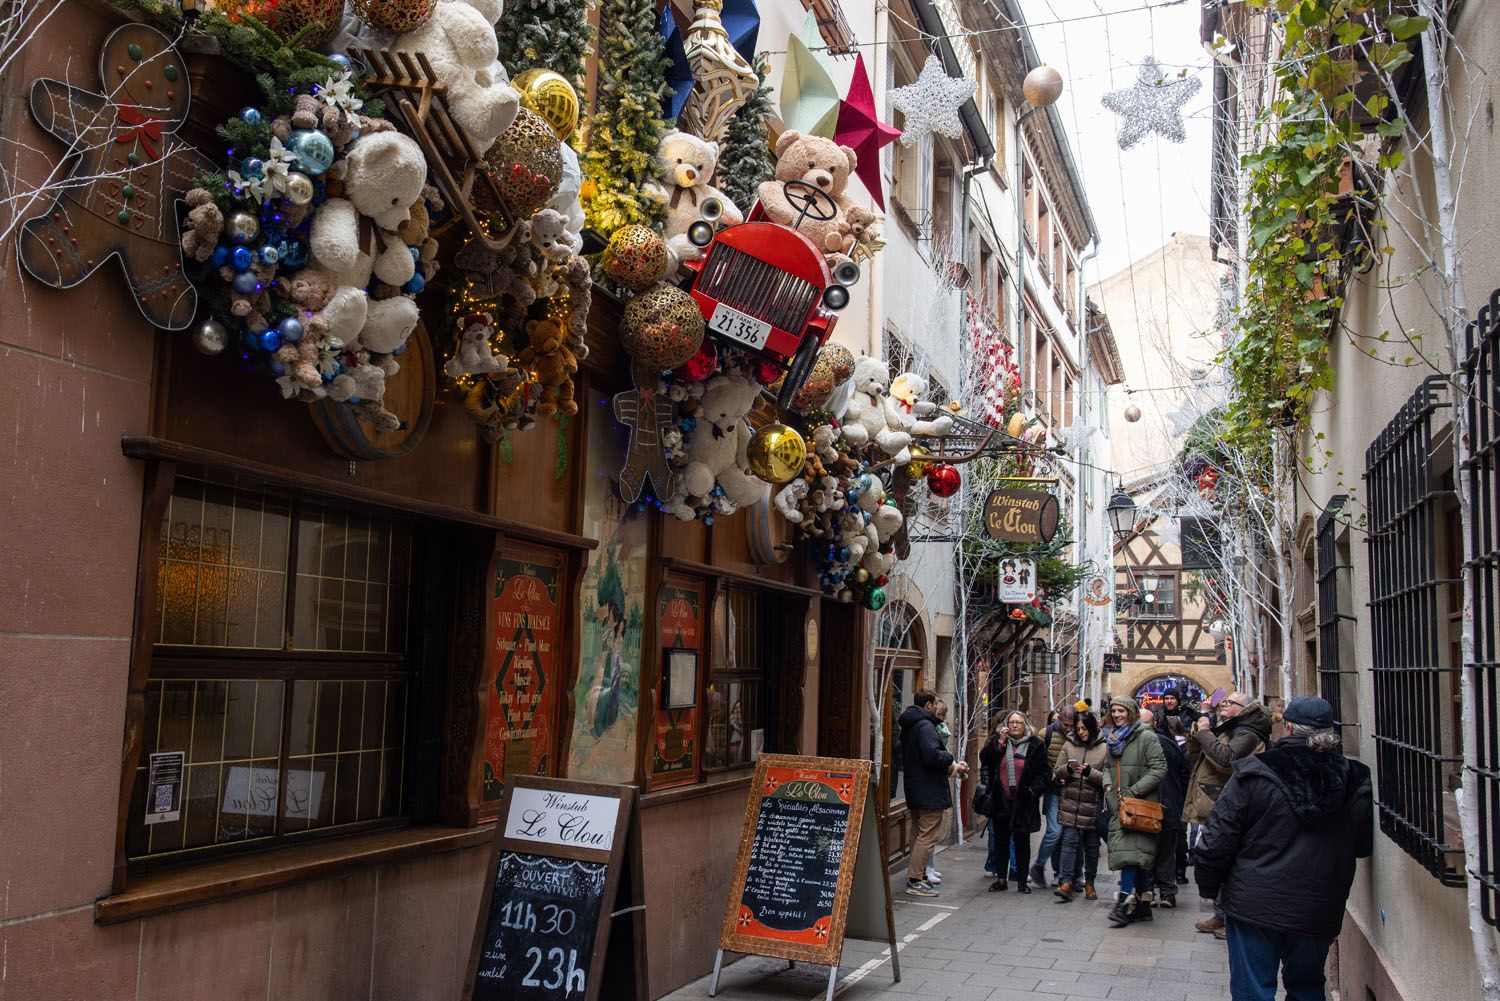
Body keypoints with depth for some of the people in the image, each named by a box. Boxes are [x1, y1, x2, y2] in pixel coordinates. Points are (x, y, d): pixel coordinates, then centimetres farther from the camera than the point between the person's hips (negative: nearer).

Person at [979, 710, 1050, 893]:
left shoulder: (1036, 745, -1)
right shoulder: (996, 740, 4)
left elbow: (1044, 773, 2)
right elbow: (984, 758, -11)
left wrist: (1034, 790, -11)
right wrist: (1000, 742, -16)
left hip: (1023, 802, -1)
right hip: (1000, 801, 2)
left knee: (1022, 842, 6)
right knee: (1000, 841, 9)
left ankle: (1022, 881, 15)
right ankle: (1000, 879, 18)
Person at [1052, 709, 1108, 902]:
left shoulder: (1104, 748, 0)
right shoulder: (1069, 745, 7)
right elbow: (1057, 772, 10)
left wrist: (1090, 772, -18)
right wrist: (1068, 769, -10)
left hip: (1093, 804, -1)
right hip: (1070, 801, 1)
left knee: (1092, 844, 9)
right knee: (1070, 840, -7)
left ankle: (1089, 883, 22)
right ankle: (1066, 883, -11)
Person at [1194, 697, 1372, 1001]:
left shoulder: (1255, 773, -13)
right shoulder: (1354, 781, -3)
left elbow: (1218, 838, -9)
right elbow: (1363, 847, 10)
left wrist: (1209, 887, 5)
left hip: (1256, 907, -3)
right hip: (1320, 912, 4)